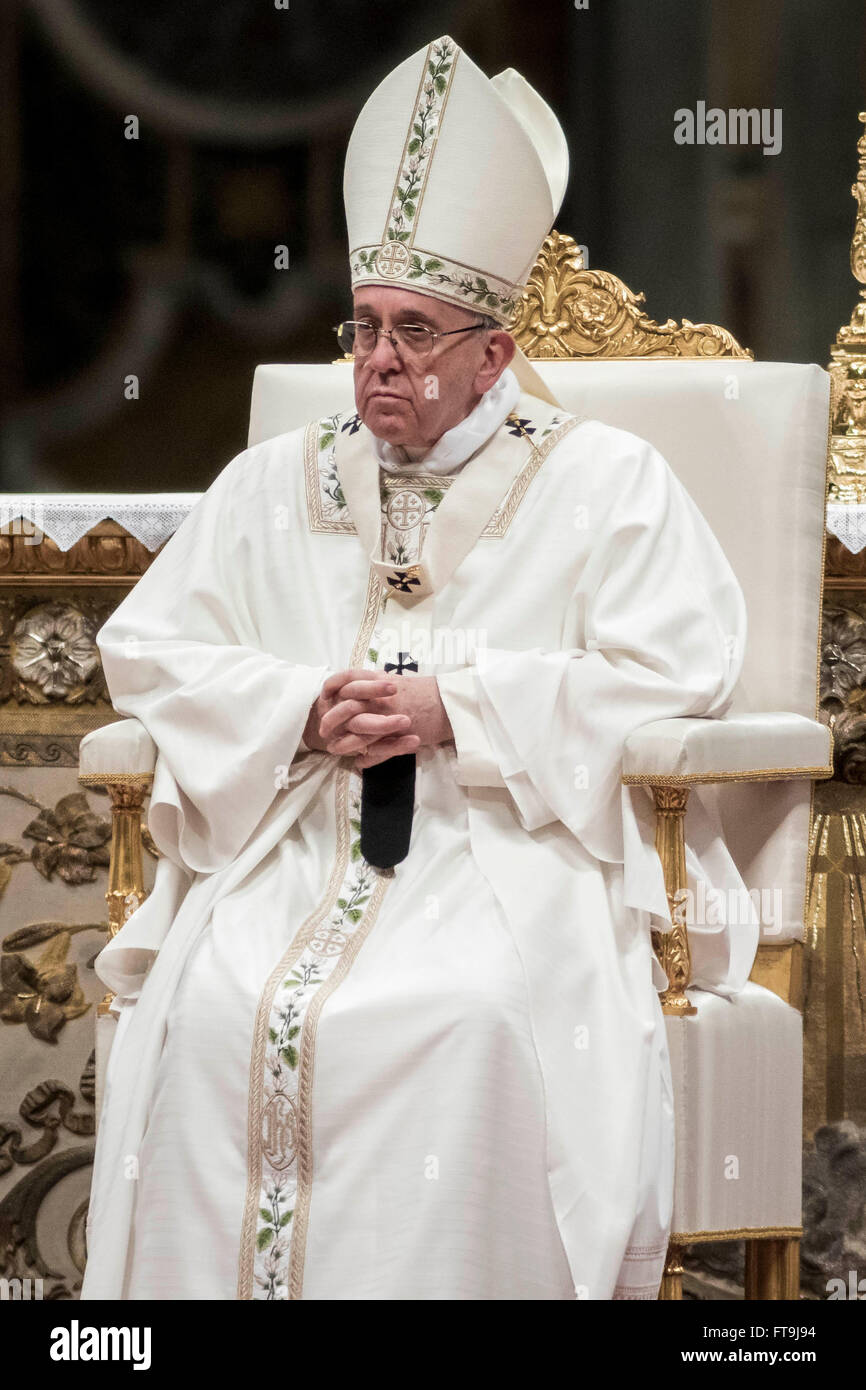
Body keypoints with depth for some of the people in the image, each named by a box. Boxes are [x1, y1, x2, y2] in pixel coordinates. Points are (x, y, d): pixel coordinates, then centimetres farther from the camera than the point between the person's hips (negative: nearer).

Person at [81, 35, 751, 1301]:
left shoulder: (604, 483, 8)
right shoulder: (276, 485, 19)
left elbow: (677, 673, -3)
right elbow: (148, 650, 14)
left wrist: (456, 707, -11)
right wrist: (303, 710, -6)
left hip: (517, 852, -3)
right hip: (293, 845, 3)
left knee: (462, 1025, -35)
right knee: (205, 1013, -28)